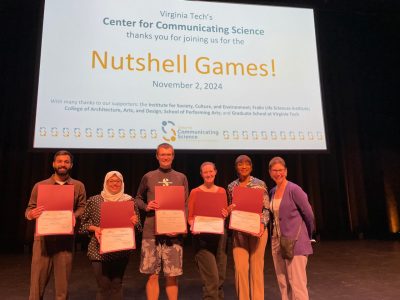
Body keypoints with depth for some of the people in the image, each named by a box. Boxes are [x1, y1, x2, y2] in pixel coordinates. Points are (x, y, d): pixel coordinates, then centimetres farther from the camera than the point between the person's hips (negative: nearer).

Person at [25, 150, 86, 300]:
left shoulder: (78, 186, 7)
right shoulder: (40, 185, 7)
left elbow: (83, 208, 5)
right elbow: (29, 209, 8)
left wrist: (74, 216, -16)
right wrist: (31, 214, -15)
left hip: (65, 239, 0)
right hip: (43, 238, 0)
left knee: (62, 282, 8)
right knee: (37, 281, 3)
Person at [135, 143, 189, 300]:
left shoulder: (181, 178, 7)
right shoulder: (148, 177, 5)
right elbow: (138, 199, 15)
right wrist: (146, 207, -7)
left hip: (173, 232, 1)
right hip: (151, 232, 0)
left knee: (172, 275, 6)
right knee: (152, 275, 6)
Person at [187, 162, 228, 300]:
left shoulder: (222, 191, 8)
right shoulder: (195, 192, -3)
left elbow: (226, 213, 15)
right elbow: (190, 217, -3)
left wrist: (225, 214, -8)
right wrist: (194, 227, -22)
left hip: (219, 235, 4)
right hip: (202, 236, -4)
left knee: (220, 276, 12)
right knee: (211, 277, -8)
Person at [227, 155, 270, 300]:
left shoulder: (260, 184, -1)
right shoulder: (231, 186, 8)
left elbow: (266, 208, -3)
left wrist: (262, 224, -18)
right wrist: (228, 210, -6)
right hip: (238, 230, 2)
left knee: (256, 266, 6)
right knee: (240, 267, 1)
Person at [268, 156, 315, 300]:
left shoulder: (294, 189, -11)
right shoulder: (273, 191, 9)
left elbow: (309, 214, -7)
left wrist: (307, 236, 5)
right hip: (277, 241, 7)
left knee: (297, 284, -3)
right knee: (283, 284, 14)